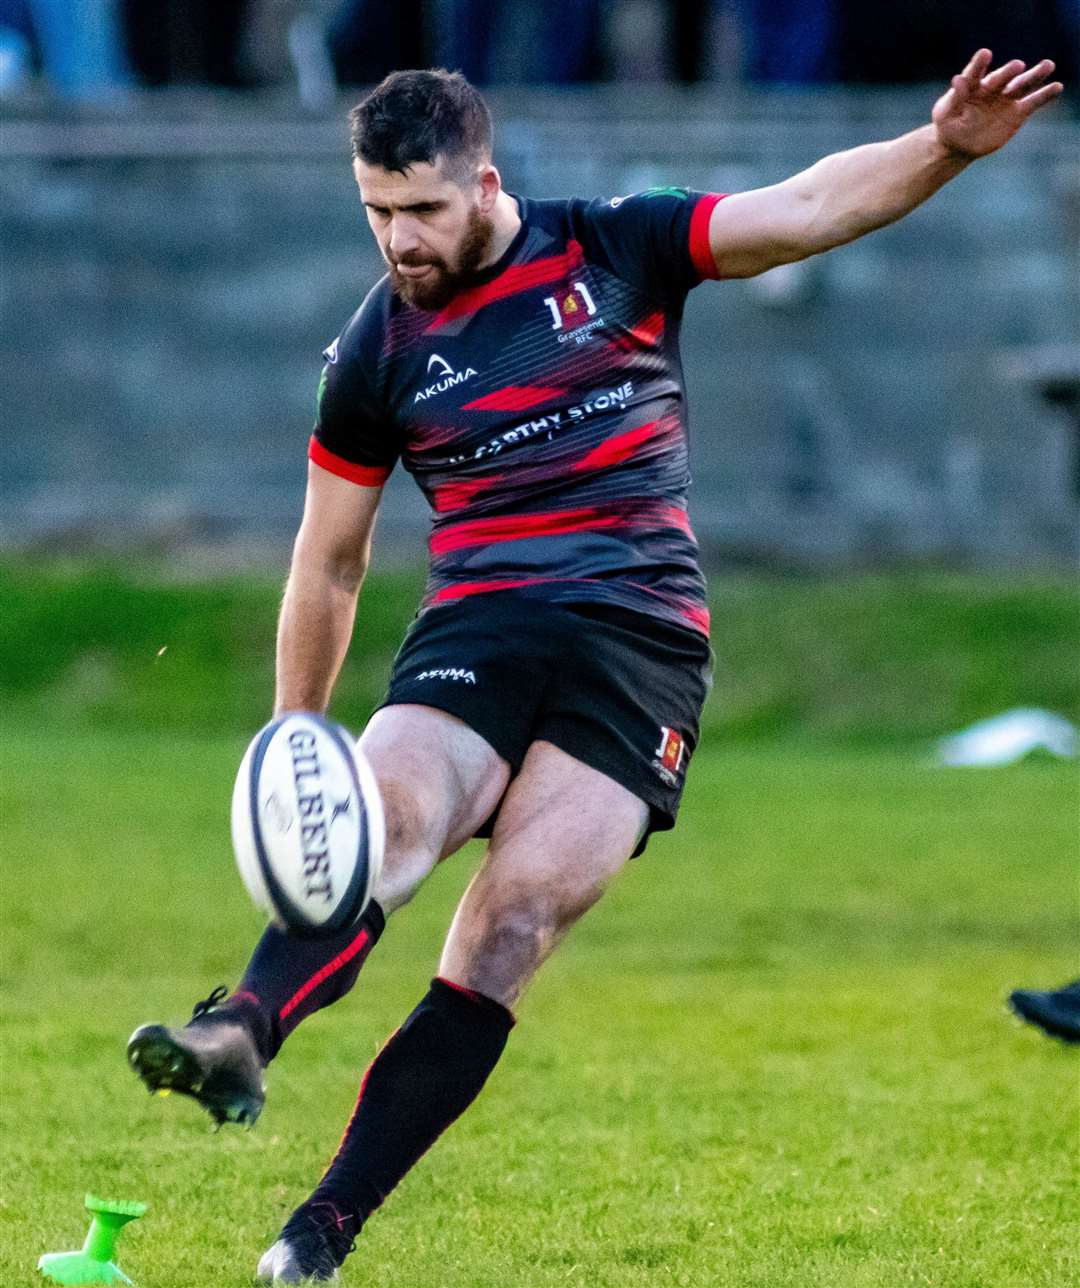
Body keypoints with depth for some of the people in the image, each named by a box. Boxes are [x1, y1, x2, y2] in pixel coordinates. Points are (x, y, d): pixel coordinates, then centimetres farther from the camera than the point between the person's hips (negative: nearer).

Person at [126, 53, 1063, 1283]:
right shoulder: (375, 351, 10)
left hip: (639, 638, -2)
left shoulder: (618, 250, 6)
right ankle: (239, 1036, -55)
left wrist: (943, 147, -19)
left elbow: (808, 209, -1)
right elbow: (328, 561, 19)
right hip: (474, 629, 2)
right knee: (381, 822, -30)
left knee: (510, 923, -18)